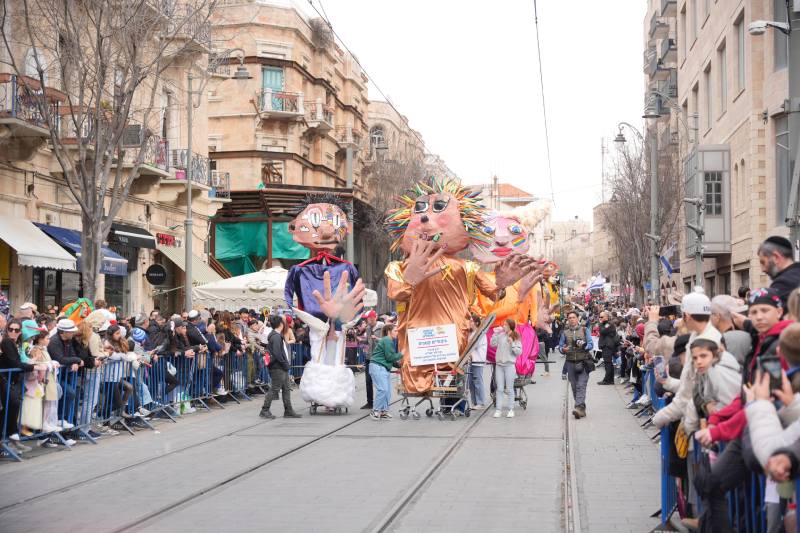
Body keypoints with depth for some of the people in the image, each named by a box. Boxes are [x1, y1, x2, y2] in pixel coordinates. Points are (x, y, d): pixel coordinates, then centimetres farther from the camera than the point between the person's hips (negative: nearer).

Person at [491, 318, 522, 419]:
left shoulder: (516, 337, -3)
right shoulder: (500, 335, 5)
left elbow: (519, 352, -6)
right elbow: (492, 344, 0)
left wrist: (512, 344, -19)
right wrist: (495, 334, -5)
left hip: (509, 365, -3)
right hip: (499, 364, 3)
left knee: (509, 389, 2)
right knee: (500, 389, 5)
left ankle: (511, 410, 9)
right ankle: (498, 410, 6)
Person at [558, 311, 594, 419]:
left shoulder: (585, 330, 6)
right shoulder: (565, 332, 11)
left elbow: (590, 344, 0)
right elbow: (560, 346, 11)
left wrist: (583, 346, -20)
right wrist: (563, 349, -12)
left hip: (583, 362, -3)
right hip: (571, 362, 3)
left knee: (581, 386, -13)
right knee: (574, 387, 5)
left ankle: (579, 407, -21)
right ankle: (581, 409, 14)